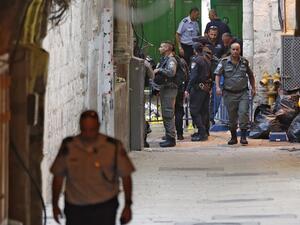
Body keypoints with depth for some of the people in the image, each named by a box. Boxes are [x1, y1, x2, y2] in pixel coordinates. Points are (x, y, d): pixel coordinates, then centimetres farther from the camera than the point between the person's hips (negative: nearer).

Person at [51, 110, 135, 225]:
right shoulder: (68, 147, -2)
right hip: (74, 207, 2)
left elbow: (125, 176, 0)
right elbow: (58, 176, 6)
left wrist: (128, 205, 0)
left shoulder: (113, 147, -6)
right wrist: (55, 204, 7)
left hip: (104, 208, -2)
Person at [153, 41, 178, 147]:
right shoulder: (163, 59, 19)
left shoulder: (171, 60, -12)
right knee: (165, 114, 14)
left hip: (169, 89, -10)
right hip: (163, 89, 10)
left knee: (168, 114, -11)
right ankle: (168, 137, 20)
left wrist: (159, 70, -23)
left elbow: (171, 72, -30)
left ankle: (171, 139, -11)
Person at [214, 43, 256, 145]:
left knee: (244, 112, -16)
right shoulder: (224, 62, 1)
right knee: (232, 117, 7)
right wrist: (217, 87, -15)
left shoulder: (244, 62, 7)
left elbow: (250, 75, 20)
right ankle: (233, 137, 20)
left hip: (243, 93, 0)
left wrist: (253, 88, 18)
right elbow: (217, 74, -1)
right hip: (229, 93, 0)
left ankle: (243, 136, -13)